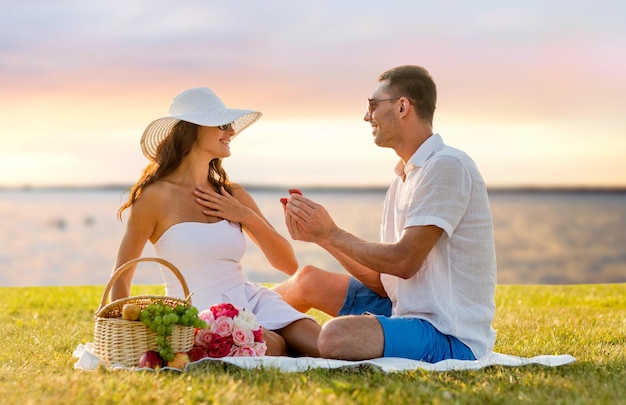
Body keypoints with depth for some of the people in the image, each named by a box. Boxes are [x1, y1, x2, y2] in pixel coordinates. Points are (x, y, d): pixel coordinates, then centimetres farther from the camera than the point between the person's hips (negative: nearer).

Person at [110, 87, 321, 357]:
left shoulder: (233, 195, 11)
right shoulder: (156, 196, -4)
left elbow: (289, 265, 12)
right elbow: (121, 278, 1)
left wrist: (248, 217, -1)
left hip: (252, 301, 5)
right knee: (275, 349, -33)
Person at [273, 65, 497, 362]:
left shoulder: (447, 167, -15)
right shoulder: (403, 179, 14)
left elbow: (404, 262, -20)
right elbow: (382, 280, 9)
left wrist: (333, 234, -9)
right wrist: (319, 236, 1)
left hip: (452, 336, -9)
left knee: (336, 336, -31)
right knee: (308, 280, 14)